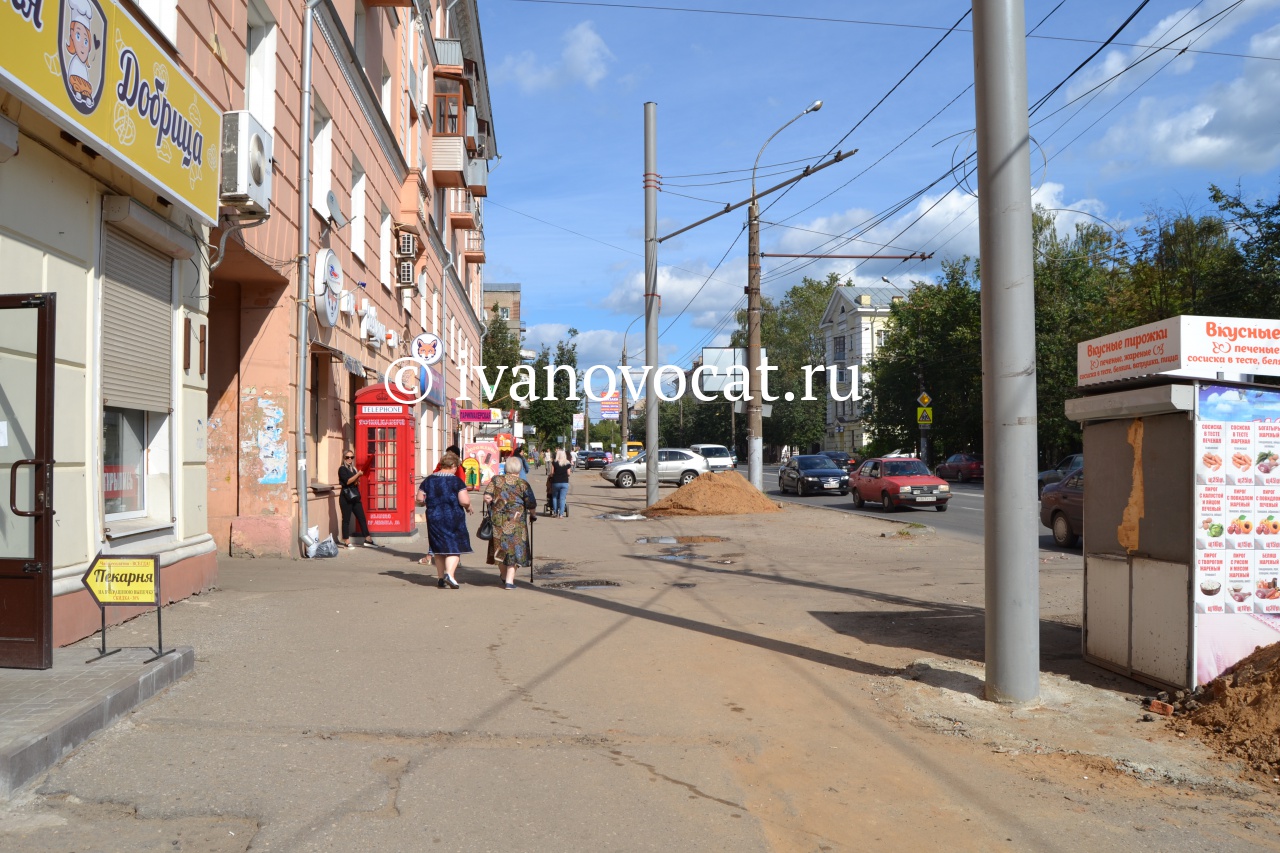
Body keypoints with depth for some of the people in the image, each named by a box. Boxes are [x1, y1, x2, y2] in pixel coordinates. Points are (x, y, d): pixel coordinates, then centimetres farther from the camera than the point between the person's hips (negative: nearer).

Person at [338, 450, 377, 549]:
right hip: (346, 498, -7)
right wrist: (358, 474, -18)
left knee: (362, 518, 4)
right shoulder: (342, 469, -3)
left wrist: (358, 481, 3)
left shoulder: (353, 469, 18)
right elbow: (347, 481, -16)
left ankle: (368, 539, 7)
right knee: (346, 519, -2)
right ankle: (346, 542, 2)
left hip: (355, 497, 7)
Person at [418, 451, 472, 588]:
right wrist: (468, 507, 4)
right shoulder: (456, 481, -10)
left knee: (438, 547, 14)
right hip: (453, 518, -4)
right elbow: (465, 501, -17)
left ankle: (440, 578, 19)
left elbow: (420, 499, 4)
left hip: (434, 518, 4)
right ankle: (450, 573, -16)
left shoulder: (428, 480, 3)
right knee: (454, 546, 3)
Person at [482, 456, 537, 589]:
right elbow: (531, 504, -2)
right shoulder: (523, 483, -1)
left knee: (500, 548, 16)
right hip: (515, 521, -3)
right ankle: (509, 580, -1)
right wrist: (532, 515, 16)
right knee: (514, 548, 4)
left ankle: (505, 577, 30)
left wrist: (491, 511, 13)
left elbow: (487, 497, -3)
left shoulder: (496, 480, 5)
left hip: (497, 520, 3)